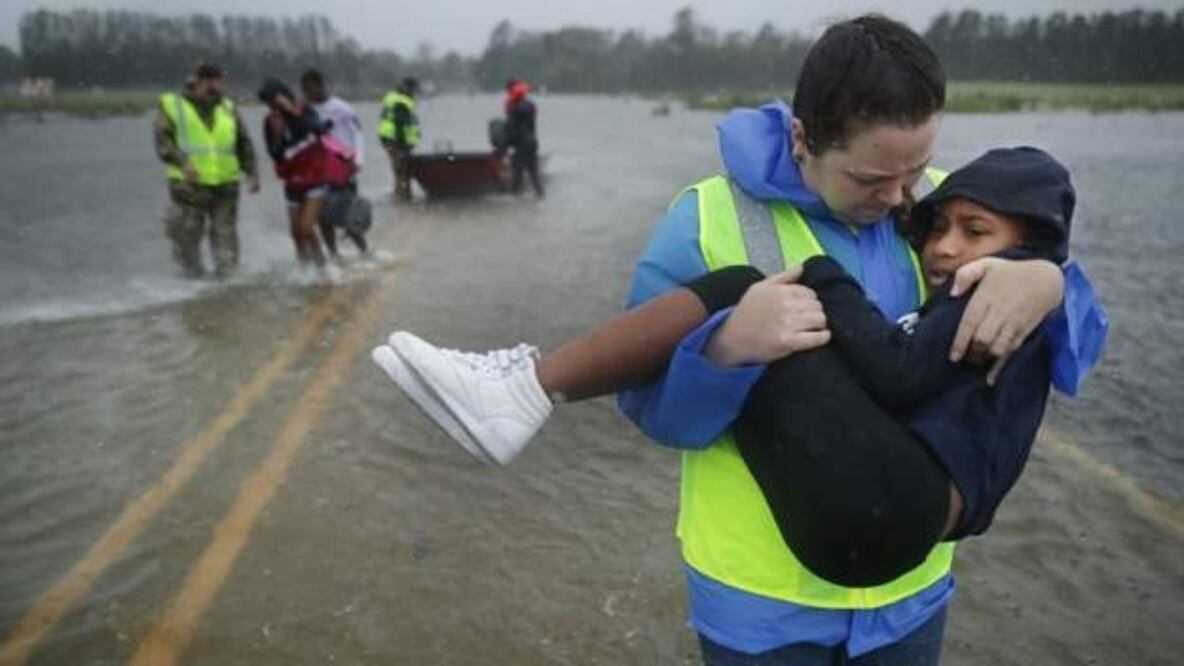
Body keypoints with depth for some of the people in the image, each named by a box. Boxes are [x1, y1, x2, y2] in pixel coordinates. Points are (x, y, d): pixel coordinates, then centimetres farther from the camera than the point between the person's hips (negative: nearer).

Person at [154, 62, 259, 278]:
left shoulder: (228, 108, 15)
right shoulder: (171, 105, 4)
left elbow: (244, 144, 17)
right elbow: (162, 139, -7)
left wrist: (252, 173, 7)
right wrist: (182, 161, -23)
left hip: (225, 186, 3)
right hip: (188, 185, -2)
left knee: (225, 236, 5)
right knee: (185, 236, 2)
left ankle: (226, 275, 12)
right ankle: (193, 274, 16)